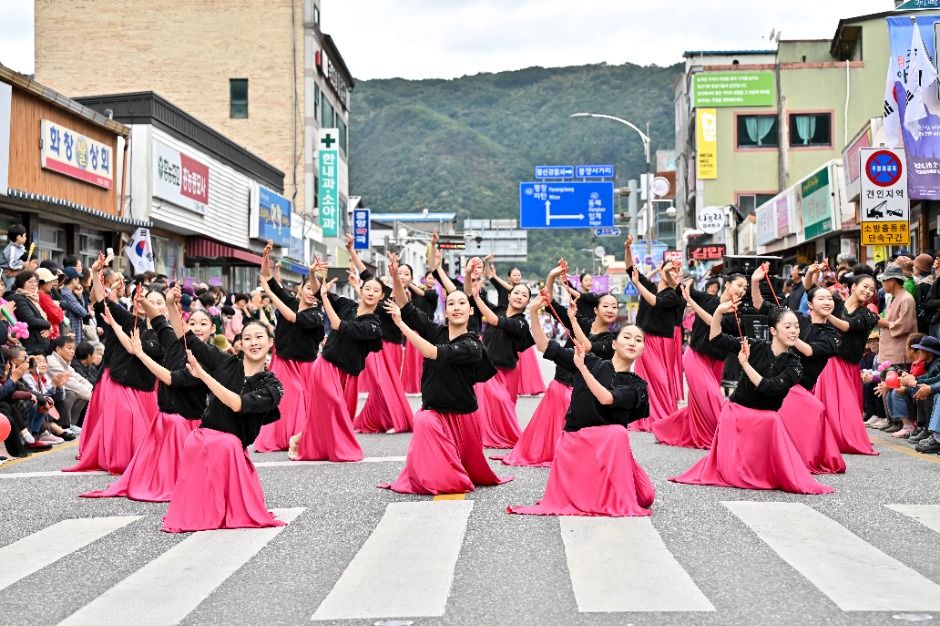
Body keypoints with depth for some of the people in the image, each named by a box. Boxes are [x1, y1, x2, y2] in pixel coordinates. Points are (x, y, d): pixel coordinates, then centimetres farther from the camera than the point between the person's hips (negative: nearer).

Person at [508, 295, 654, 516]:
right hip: (573, 440, 1)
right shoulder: (593, 363, -2)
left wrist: (582, 367, -23)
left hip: (608, 442, -1)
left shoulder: (637, 385, -3)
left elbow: (606, 398, -24)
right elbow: (544, 346, -7)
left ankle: (619, 500, 2)